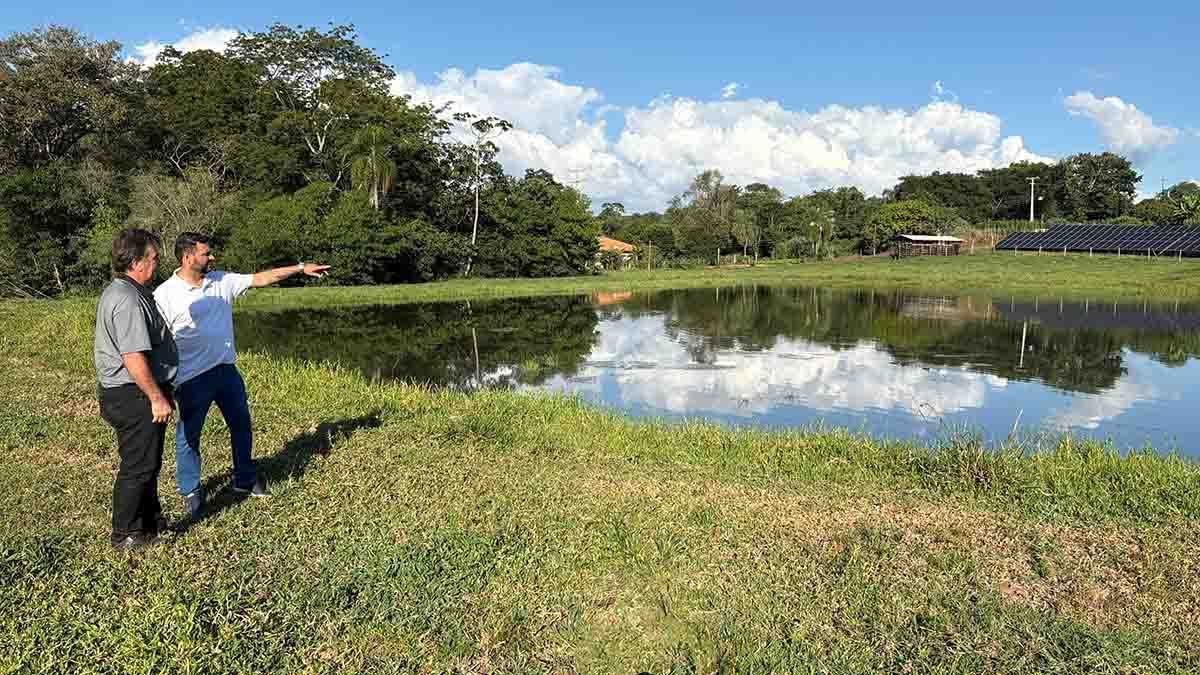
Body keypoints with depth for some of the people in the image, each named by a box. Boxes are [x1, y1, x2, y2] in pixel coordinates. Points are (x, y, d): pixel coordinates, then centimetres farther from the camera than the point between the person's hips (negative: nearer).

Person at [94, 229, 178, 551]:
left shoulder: (115, 292, 13)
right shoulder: (129, 300, -22)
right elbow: (134, 358, -27)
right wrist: (157, 397, -21)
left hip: (119, 392, 11)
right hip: (136, 395, -11)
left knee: (147, 463, 20)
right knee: (138, 466, 2)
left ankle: (151, 523, 33)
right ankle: (126, 535, 15)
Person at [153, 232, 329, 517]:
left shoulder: (222, 281, 3)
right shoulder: (165, 294, -12)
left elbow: (260, 278, 8)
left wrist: (300, 267, 5)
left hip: (226, 369, 6)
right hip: (192, 377, -6)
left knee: (241, 424, 17)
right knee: (188, 435, 7)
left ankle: (245, 479, 35)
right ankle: (190, 491, 25)